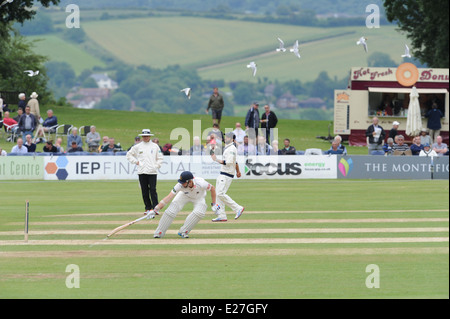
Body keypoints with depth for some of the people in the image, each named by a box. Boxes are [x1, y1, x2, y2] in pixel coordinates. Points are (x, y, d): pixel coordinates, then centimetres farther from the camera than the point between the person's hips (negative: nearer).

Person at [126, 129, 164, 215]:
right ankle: (148, 208, 11)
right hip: (142, 172, 2)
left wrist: (156, 166, 0)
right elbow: (129, 154, 17)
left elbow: (160, 158, 12)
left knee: (153, 190, -10)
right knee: (144, 191, 3)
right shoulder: (137, 147, 8)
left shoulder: (155, 146, 8)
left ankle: (155, 208, -9)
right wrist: (135, 161, 5)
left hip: (152, 172, -2)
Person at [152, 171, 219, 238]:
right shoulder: (180, 185, -36)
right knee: (171, 210, -19)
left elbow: (212, 188, -20)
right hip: (184, 195, 0)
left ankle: (183, 231, -11)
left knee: (199, 212, -28)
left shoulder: (200, 184, -39)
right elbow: (169, 197, -39)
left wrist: (213, 204, -15)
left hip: (199, 197, 0)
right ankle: (159, 232, -4)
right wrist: (157, 208, -48)